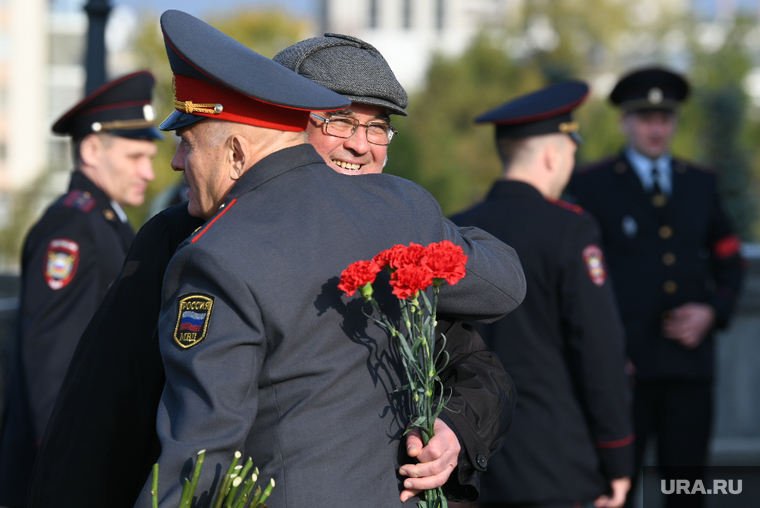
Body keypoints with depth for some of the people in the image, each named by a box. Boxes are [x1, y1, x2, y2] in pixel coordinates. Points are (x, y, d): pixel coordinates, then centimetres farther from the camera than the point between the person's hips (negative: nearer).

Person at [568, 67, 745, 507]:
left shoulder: (701, 184, 16)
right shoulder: (591, 185, 4)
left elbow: (729, 263, 20)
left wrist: (713, 311, 0)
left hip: (690, 363, 4)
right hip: (623, 365, -3)